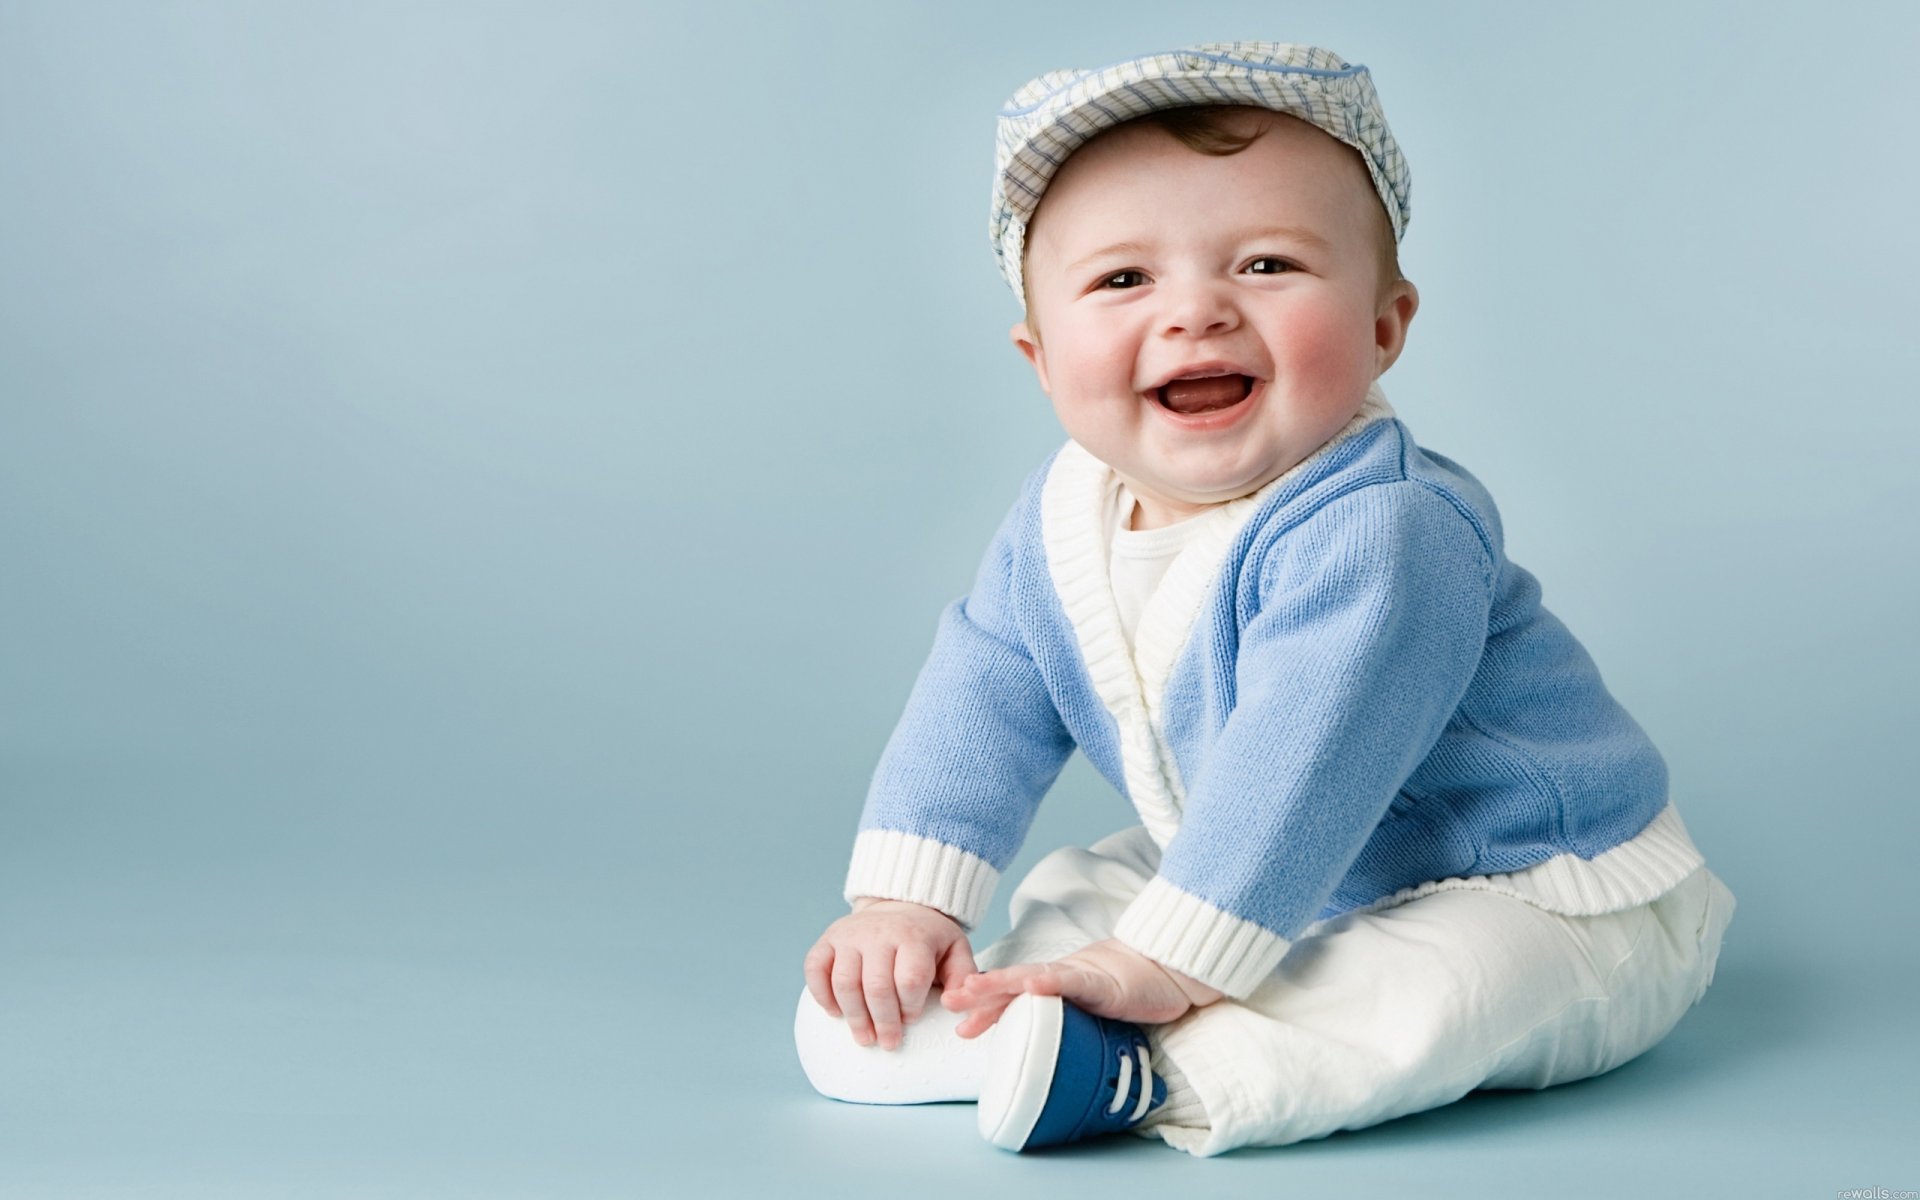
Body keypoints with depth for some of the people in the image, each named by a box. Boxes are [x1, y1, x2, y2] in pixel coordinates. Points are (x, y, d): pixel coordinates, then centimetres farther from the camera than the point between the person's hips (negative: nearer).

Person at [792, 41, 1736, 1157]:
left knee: (1428, 997, -38)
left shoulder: (1374, 535, -31)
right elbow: (981, 702, 2)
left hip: (1538, 905, -8)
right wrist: (905, 904, -7)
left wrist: (1160, 966, -35)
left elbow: (1301, 773, -35)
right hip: (1281, 891, 8)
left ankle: (1132, 1072, -35)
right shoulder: (1060, 520, -4)